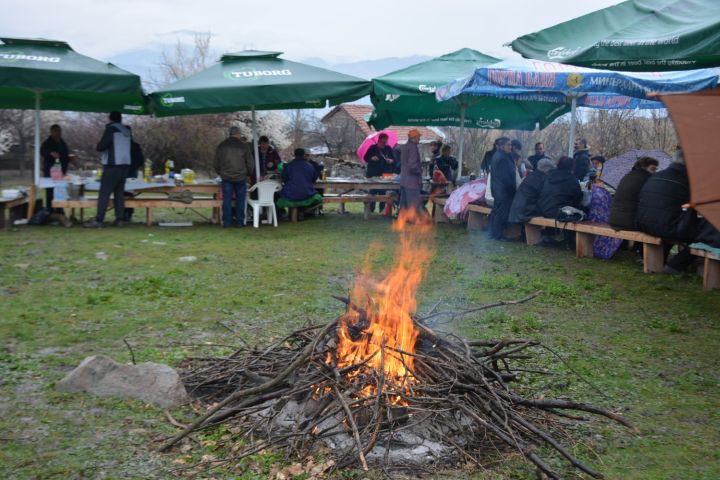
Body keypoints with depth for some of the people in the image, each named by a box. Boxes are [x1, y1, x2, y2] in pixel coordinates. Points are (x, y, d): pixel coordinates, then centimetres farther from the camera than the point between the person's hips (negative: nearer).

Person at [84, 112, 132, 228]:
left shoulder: (111, 130, -9)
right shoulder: (127, 131, 11)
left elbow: (100, 147, -14)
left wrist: (100, 145, 8)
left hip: (112, 166, -7)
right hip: (125, 165, 7)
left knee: (104, 193, -6)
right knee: (119, 193, 10)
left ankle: (98, 220, -9)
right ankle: (119, 219, 8)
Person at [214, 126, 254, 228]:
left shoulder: (221, 146, 4)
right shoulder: (244, 146, -3)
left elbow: (216, 164, 10)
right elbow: (250, 164, 0)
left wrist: (221, 173, 25)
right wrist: (248, 174, 16)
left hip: (226, 177, 2)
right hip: (240, 177, -2)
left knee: (227, 199, 4)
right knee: (240, 199, 5)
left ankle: (226, 222, 4)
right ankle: (239, 221, 5)